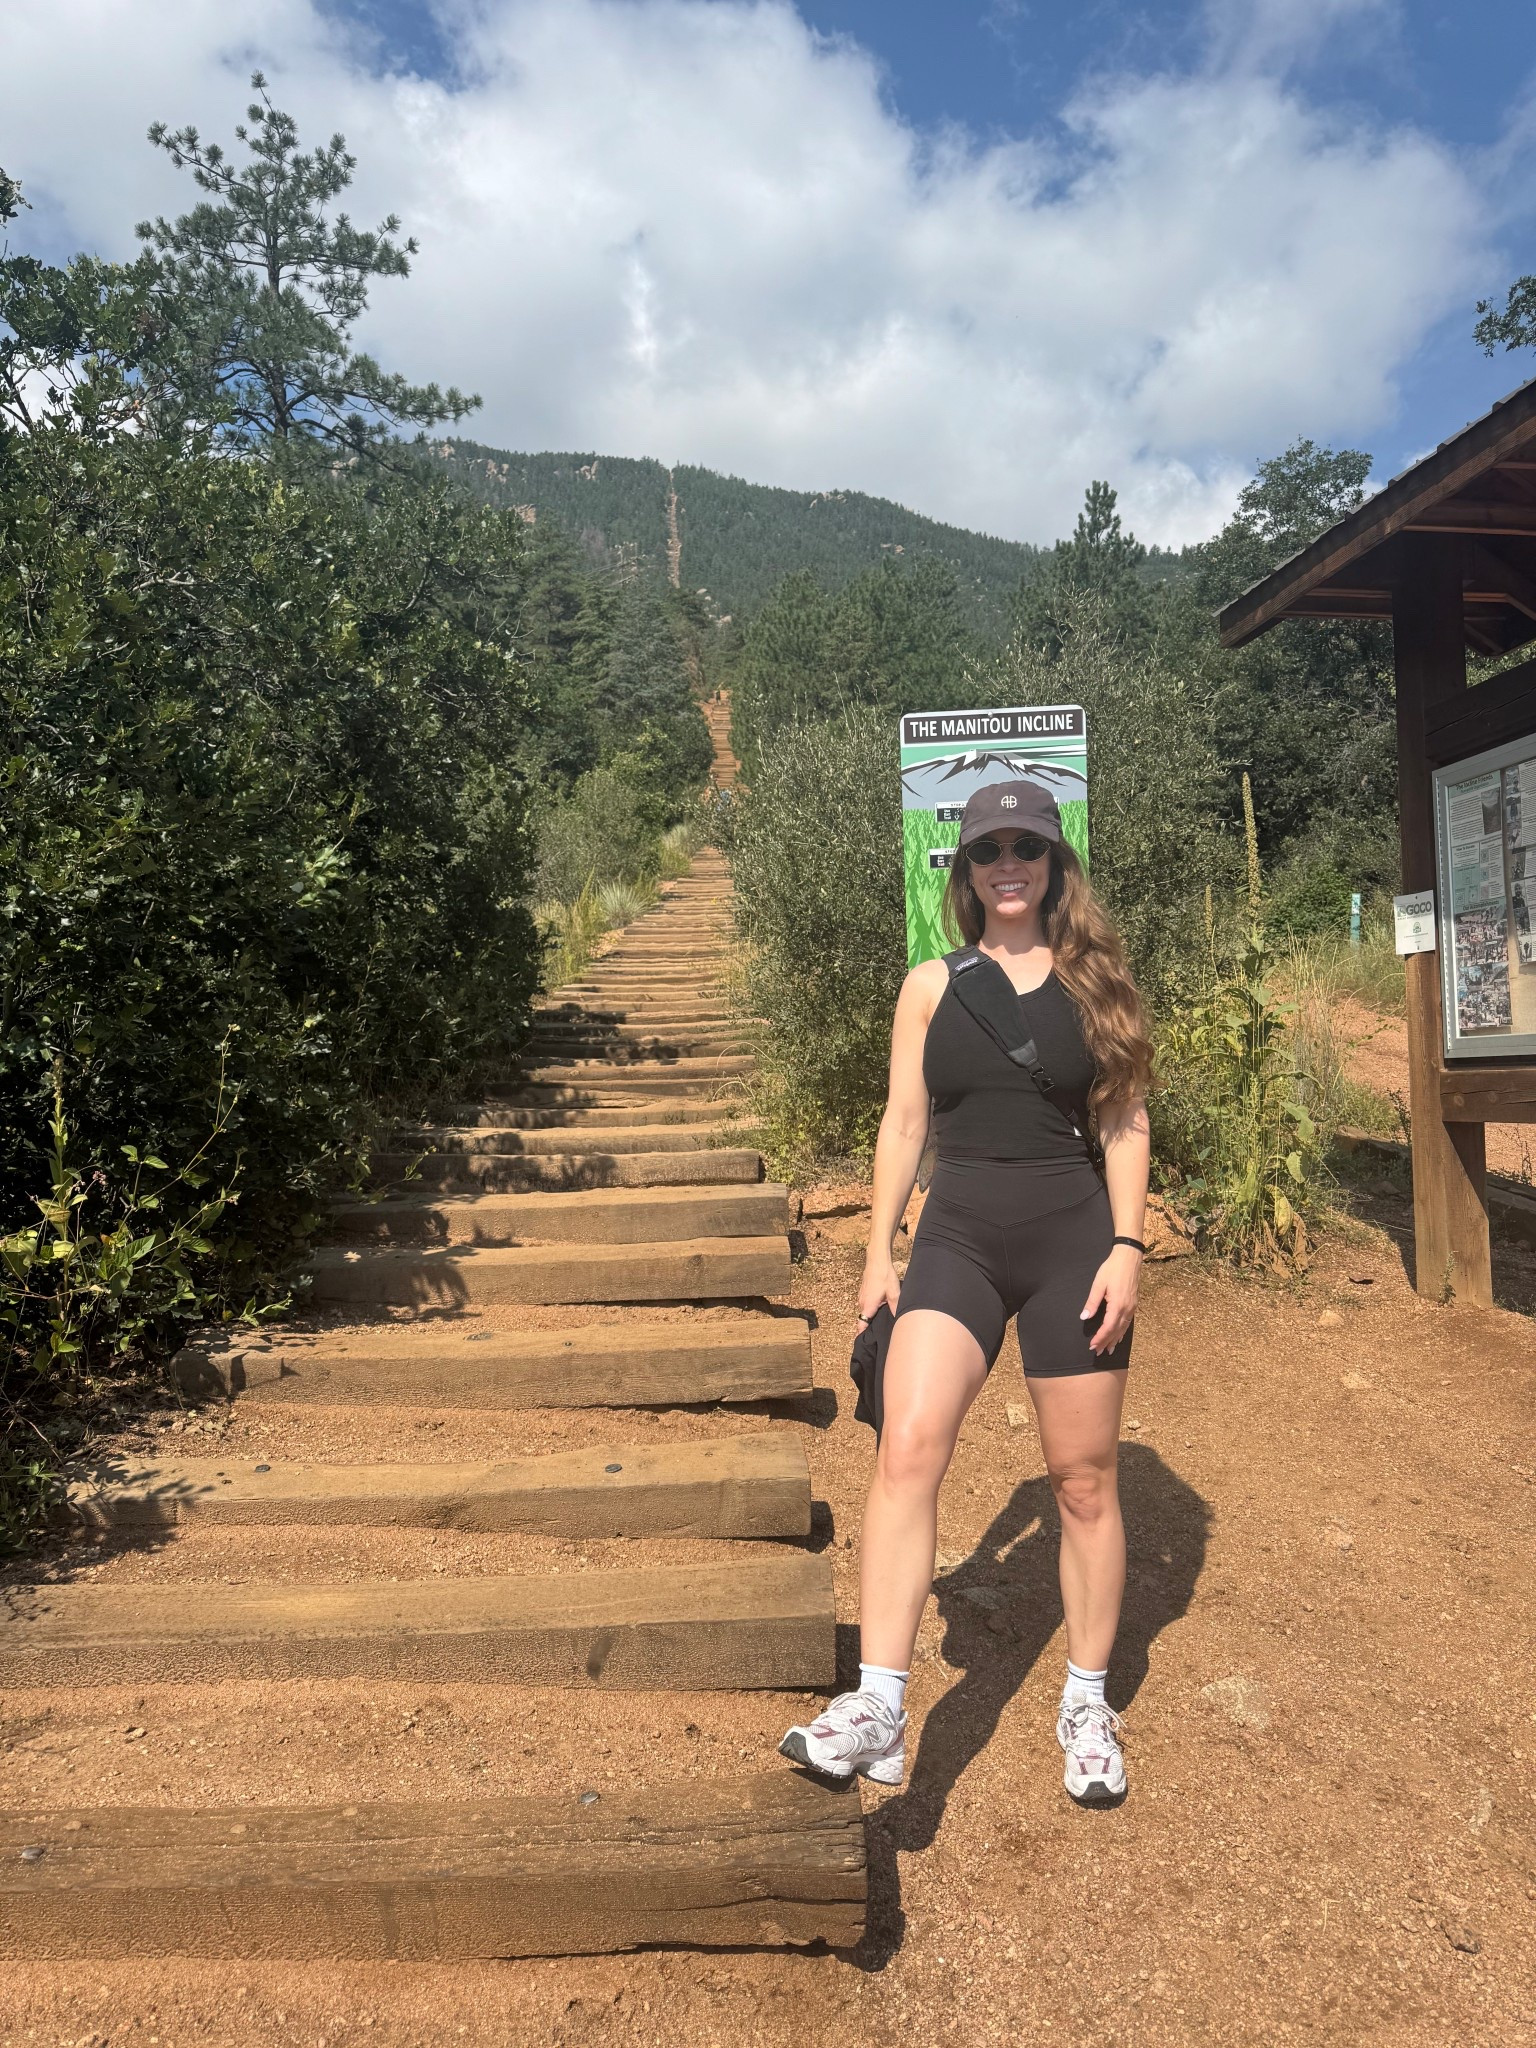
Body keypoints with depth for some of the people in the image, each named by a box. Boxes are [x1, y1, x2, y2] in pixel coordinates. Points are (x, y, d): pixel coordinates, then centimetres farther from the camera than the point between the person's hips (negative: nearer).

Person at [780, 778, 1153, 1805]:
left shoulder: (1095, 978, 4)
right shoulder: (931, 985, 7)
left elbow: (1125, 1121, 2)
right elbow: (904, 1123, 7)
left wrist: (1126, 1247, -7)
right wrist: (881, 1253, 3)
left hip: (1072, 1241, 0)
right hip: (958, 1238, 1)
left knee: (1084, 1479, 9)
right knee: (909, 1449, -18)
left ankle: (1089, 1704, 27)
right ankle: (878, 1710, -15)